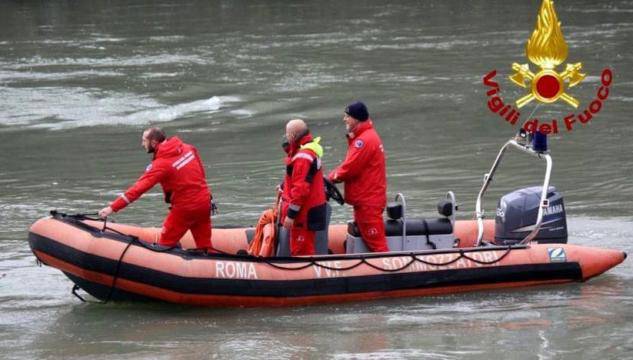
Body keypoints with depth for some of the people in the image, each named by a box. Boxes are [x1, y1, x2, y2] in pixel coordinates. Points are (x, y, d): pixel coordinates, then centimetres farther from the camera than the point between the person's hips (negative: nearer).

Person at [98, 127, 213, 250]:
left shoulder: (160, 165, -18)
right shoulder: (188, 148, 1)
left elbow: (138, 189, -22)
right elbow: (201, 172, 10)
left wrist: (113, 208, -23)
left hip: (185, 208, -7)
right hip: (204, 202, 7)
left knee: (166, 245, 7)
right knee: (205, 246, 14)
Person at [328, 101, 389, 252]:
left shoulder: (364, 140, -18)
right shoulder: (367, 135, 16)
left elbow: (349, 169, -20)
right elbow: (352, 166, 16)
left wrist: (332, 177, -3)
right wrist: (336, 175, 0)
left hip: (368, 202, -11)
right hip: (365, 199, 11)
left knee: (375, 243, -10)